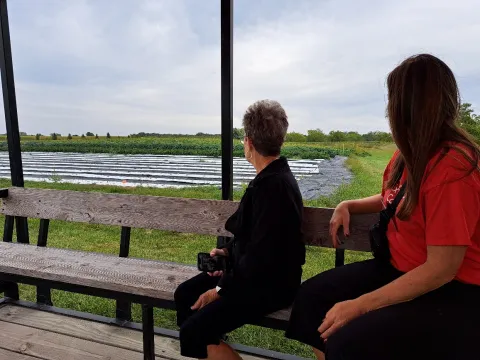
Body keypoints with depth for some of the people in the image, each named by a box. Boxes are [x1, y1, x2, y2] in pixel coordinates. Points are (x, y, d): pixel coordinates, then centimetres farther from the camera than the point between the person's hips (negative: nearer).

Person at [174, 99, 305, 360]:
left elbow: (261, 256, -26)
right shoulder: (271, 176, 4)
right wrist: (228, 251, 0)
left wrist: (220, 289, -16)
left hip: (268, 283, -9)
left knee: (194, 332, -17)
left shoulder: (274, 185, -27)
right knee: (185, 294, 10)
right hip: (252, 270, 10)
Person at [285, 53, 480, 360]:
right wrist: (348, 206, 5)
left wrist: (359, 305, -25)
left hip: (451, 293, -8)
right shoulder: (411, 154, 5)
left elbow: (441, 269, -25)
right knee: (312, 296, -4)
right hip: (400, 270, 9)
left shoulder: (452, 169, -25)